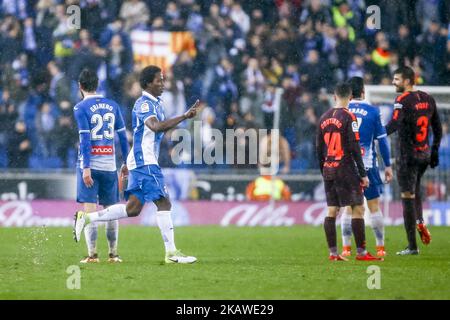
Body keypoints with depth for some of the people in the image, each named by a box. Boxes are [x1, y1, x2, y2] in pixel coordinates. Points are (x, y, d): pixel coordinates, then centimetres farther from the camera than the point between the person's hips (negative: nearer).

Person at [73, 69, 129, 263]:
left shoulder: (81, 108, -5)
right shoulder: (113, 106, 9)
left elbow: (85, 139, -13)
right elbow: (123, 136, 9)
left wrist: (86, 168, -15)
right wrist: (126, 163, 17)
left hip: (90, 165, -4)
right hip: (109, 165, 4)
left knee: (89, 209, -5)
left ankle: (92, 254, -11)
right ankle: (113, 254, 15)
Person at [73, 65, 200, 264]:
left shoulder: (157, 104, 18)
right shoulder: (144, 104, -14)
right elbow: (156, 126, -32)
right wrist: (184, 117, -35)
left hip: (144, 163, 10)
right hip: (144, 163, -10)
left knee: (133, 208, 8)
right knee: (163, 203, -11)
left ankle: (86, 218, 12)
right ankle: (171, 253, -10)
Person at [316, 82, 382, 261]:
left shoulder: (324, 118, 9)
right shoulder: (348, 117, -10)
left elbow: (319, 149, 14)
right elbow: (354, 148, -14)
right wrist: (363, 174, -10)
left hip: (328, 170, 6)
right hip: (345, 169, -6)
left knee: (332, 211, 8)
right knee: (358, 209, -2)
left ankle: (333, 253, 7)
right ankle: (361, 252, -4)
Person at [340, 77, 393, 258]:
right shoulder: (372, 112, -3)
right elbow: (382, 139, 0)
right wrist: (388, 165, 7)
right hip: (368, 166, -2)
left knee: (348, 207, 7)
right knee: (374, 207, 5)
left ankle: (346, 248, 4)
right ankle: (380, 248, 6)